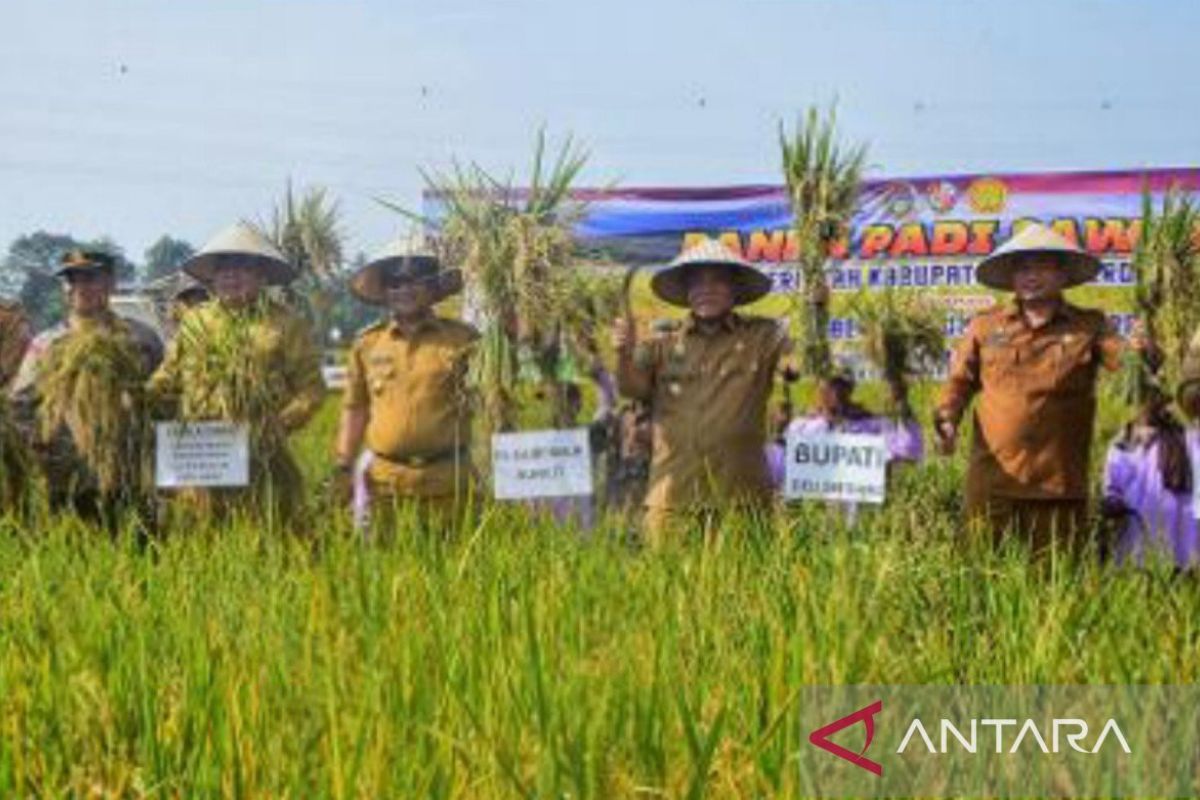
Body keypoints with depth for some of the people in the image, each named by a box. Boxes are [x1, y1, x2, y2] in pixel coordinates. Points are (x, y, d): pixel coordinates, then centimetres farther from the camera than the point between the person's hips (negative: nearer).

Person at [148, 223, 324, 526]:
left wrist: (279, 425, -10)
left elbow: (310, 389, 2)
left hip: (262, 464, -2)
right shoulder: (194, 322, 16)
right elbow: (165, 385, 16)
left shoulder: (286, 325, 7)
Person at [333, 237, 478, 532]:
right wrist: (343, 467, 10)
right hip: (386, 482, 2)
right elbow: (355, 409, 15)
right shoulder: (367, 345, 10)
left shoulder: (462, 339, 2)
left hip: (448, 483, -2)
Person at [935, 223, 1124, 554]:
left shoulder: (1088, 326, 7)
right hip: (993, 482, 1)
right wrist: (947, 418, -2)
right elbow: (960, 381, 14)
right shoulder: (984, 326, 9)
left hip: (1060, 485, 0)